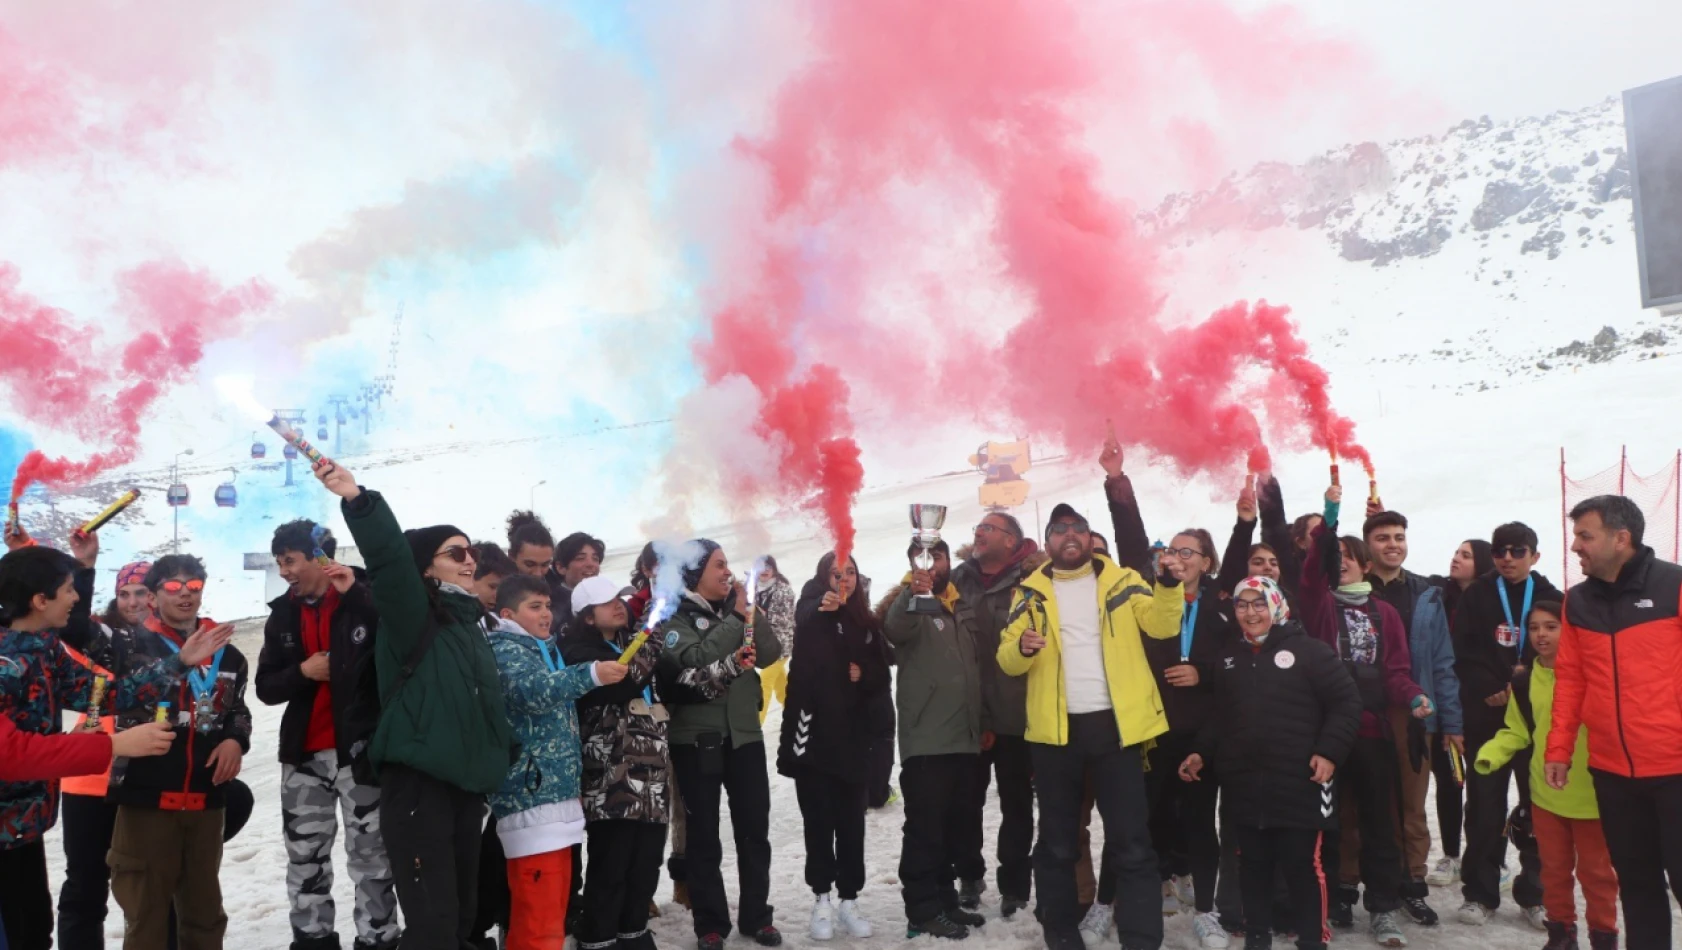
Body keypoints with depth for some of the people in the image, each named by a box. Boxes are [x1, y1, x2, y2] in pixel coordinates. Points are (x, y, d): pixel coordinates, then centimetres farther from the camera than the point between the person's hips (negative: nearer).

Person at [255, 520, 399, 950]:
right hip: (304, 753, 5)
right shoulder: (282, 615, 10)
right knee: (304, 856, 14)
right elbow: (266, 688, 10)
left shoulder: (366, 598, -5)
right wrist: (302, 671, -10)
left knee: (369, 854, 2)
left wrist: (356, 593, -21)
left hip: (360, 748, -5)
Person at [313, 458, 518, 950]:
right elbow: (390, 557, -23)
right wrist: (357, 500, -36)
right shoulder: (411, 615, -4)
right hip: (417, 782, -8)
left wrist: (502, 759, 23)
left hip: (466, 783, 8)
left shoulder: (471, 623, 18)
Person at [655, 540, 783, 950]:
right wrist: (736, 621, -18)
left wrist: (749, 613, -9)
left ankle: (756, 915, 20)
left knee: (755, 829, 8)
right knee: (704, 834, 3)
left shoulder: (735, 610, 11)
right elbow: (694, 659, -21)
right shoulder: (673, 617, -4)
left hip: (745, 734, 4)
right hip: (696, 738, -4)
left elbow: (771, 653, 1)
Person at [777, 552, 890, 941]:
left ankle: (848, 900, 15)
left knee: (851, 822, 5)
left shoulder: (867, 624, 11)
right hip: (813, 732, -3)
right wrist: (820, 608, -41)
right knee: (819, 820, 2)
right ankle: (822, 900, 12)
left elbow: (881, 678, 15)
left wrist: (863, 675, -7)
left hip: (851, 735, 3)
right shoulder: (812, 615, -1)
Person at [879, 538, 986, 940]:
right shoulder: (908, 604, -5)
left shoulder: (964, 608, 15)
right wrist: (912, 592, -50)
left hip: (965, 737, 7)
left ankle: (944, 901, 26)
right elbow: (895, 628, -30)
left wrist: (983, 721, 18)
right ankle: (923, 910, 3)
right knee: (925, 827, -5)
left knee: (959, 825, 14)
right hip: (925, 739, -7)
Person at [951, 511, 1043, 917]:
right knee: (967, 800, 14)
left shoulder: (1028, 582, -5)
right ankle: (970, 875, 31)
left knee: (1016, 803, 8)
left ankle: (1014, 885, 20)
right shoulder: (958, 580, 7)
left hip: (1014, 713, -3)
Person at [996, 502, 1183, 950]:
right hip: (1054, 730, 1)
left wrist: (1169, 584, -24)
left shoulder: (1122, 580, 5)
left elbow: (1162, 625, -7)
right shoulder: (1030, 592, 6)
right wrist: (1021, 648, -20)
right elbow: (1006, 660, 2)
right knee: (1057, 842, 12)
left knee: (1131, 843, 2)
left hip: (1116, 724, -1)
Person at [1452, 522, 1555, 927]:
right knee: (1484, 806, 2)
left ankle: (1535, 893, 17)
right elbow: (1463, 654, -2)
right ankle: (1480, 892, 11)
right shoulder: (1476, 597, 5)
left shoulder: (1552, 599, 6)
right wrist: (1490, 689, -13)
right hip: (1487, 716, 0)